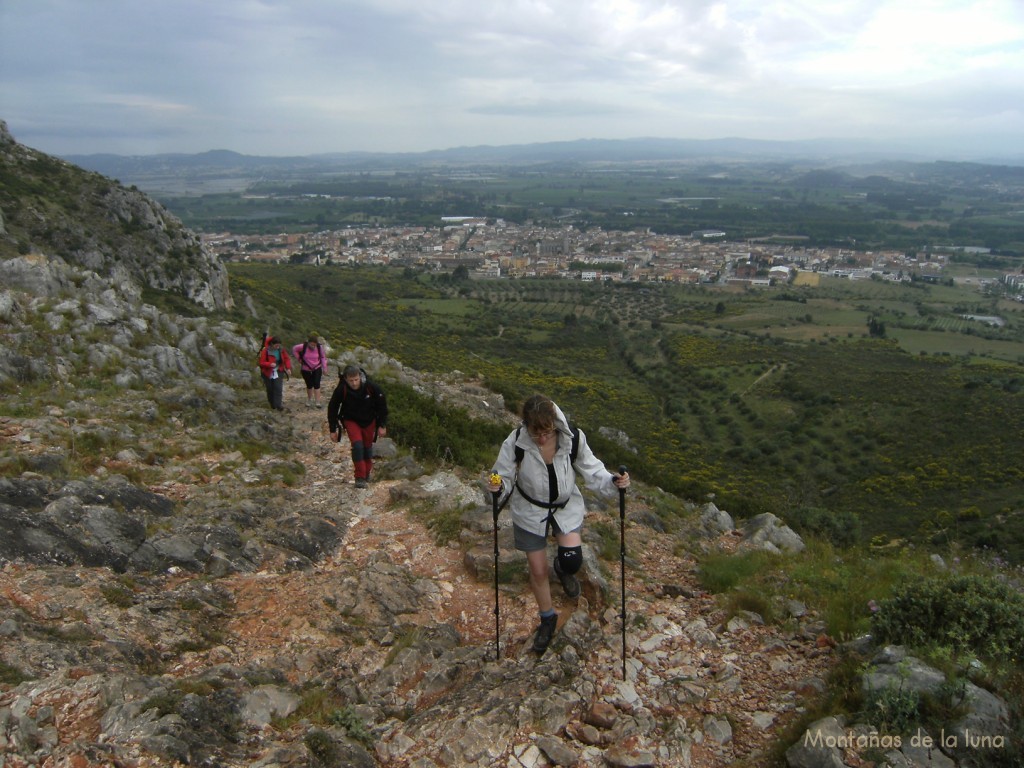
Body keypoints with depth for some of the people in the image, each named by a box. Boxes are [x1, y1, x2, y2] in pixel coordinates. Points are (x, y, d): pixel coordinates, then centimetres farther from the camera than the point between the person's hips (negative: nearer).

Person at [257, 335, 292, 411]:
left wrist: (288, 368, -8)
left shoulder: (282, 350, -4)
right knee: (270, 389, 7)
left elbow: (287, 359, 7)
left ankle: (279, 405, -15)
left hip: (279, 372, 2)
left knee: (278, 388, -12)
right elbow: (261, 362, -14)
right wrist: (270, 364, -33)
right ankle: (272, 405, 24)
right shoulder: (265, 351, -15)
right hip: (268, 373, -2)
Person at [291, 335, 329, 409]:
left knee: (317, 384, -9)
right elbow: (294, 349, -1)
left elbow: (323, 357, -2)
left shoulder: (319, 347, -16)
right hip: (306, 369, 0)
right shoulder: (303, 347, -19)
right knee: (309, 385, 11)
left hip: (317, 369, 0)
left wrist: (324, 368, -1)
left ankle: (317, 402, -5)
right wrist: (299, 359, -4)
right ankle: (309, 400, 32)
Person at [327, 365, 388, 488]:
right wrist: (333, 430, -7)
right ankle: (360, 477, -12)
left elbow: (382, 406, -10)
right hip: (351, 420, -1)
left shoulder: (371, 387, -25)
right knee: (357, 445, -19)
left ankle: (367, 473, 36)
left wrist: (382, 425, -7)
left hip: (369, 421, 1)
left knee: (367, 446, 13)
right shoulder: (341, 390, -26)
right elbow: (332, 408, -10)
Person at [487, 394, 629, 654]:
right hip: (530, 511, 0)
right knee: (538, 571, 11)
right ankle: (547, 618, 40)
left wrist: (613, 481, -29)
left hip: (566, 506, 0)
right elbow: (504, 475, -14)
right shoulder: (515, 442, -26)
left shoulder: (573, 438, -24)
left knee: (572, 561, -17)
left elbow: (591, 470, -11)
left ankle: (562, 568, 24)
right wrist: (498, 485, -36)